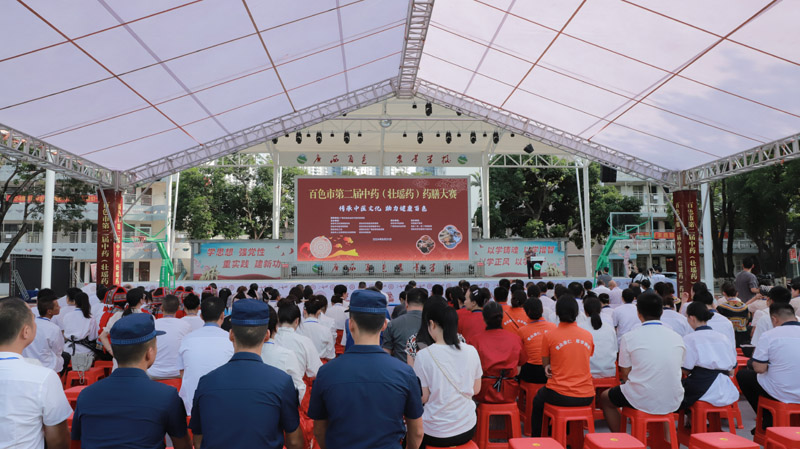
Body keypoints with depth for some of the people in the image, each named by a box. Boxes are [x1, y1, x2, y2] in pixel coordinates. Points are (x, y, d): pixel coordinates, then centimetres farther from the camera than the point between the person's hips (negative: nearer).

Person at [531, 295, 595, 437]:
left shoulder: (549, 336, -9)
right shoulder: (588, 335, 2)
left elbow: (546, 364, 2)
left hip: (559, 396, -3)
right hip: (586, 397, 3)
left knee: (538, 401, 28)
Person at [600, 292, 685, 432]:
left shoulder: (629, 337, -10)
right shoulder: (677, 337, 2)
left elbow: (625, 374, -4)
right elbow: (677, 371, 14)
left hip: (643, 402, -4)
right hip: (673, 402, 5)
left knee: (604, 397, 23)